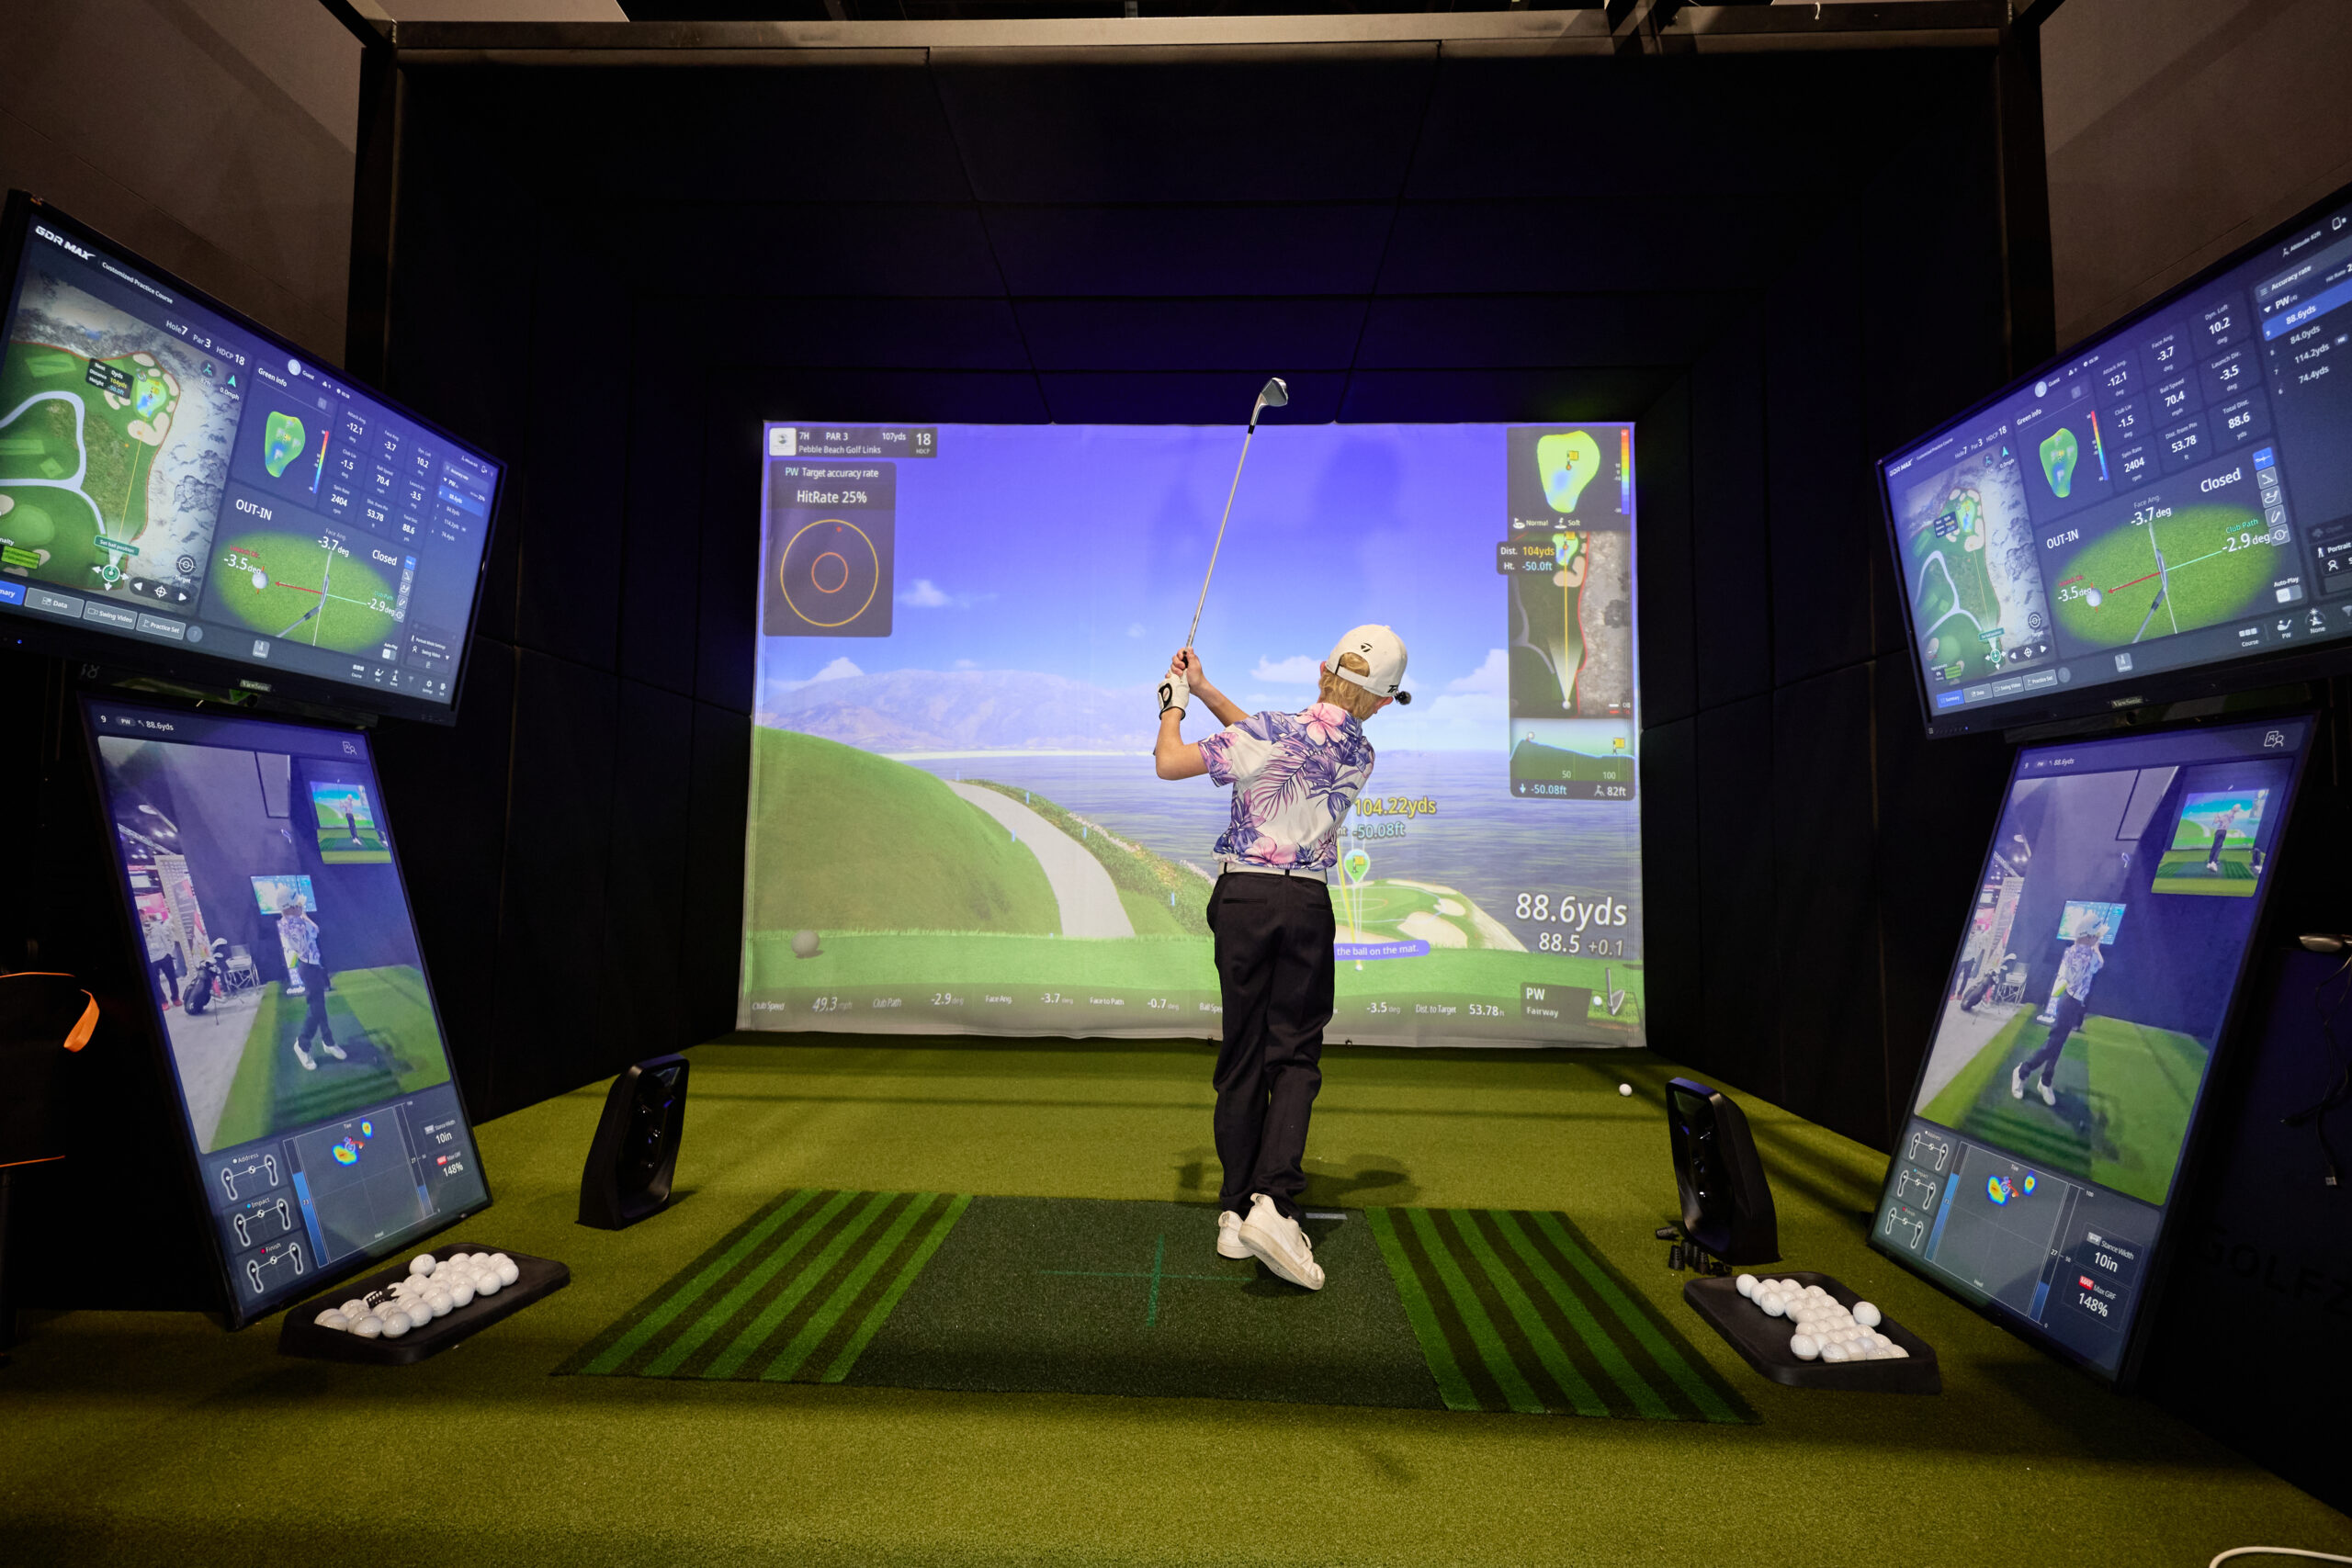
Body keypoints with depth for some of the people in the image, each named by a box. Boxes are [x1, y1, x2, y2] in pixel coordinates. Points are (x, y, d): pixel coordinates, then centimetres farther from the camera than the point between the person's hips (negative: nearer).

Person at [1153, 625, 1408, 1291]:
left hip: (1242, 895, -1)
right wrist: (1205, 688, 20)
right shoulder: (1360, 756, 6)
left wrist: (1175, 701, 13)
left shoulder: (1267, 731, -8)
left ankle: (1235, 1212, 15)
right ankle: (1273, 1200, -11)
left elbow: (1170, 763, -6)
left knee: (1243, 1055, 8)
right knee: (1296, 1053, 7)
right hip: (1308, 903, 1)